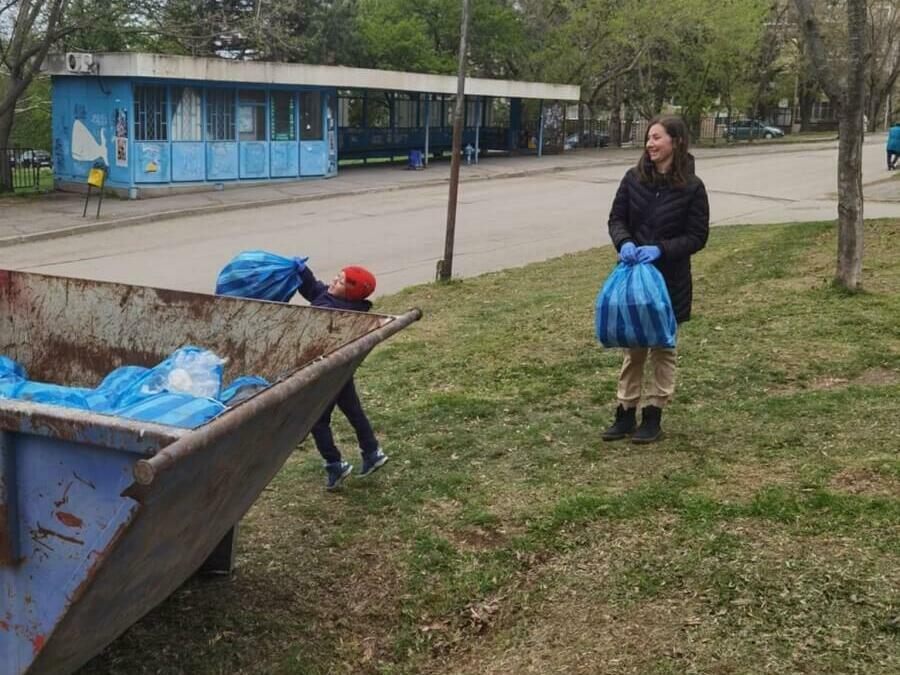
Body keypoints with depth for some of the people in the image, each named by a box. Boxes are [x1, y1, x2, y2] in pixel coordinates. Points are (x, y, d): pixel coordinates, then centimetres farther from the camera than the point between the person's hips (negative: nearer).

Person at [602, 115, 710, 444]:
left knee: (662, 348, 9)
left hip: (670, 279, -3)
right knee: (632, 346, 11)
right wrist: (624, 243, -18)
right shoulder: (634, 177, -1)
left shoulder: (691, 187, -9)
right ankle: (626, 413, 20)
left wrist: (661, 250, -22)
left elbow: (697, 236, -8)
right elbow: (616, 218, 3)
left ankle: (653, 416, 19)